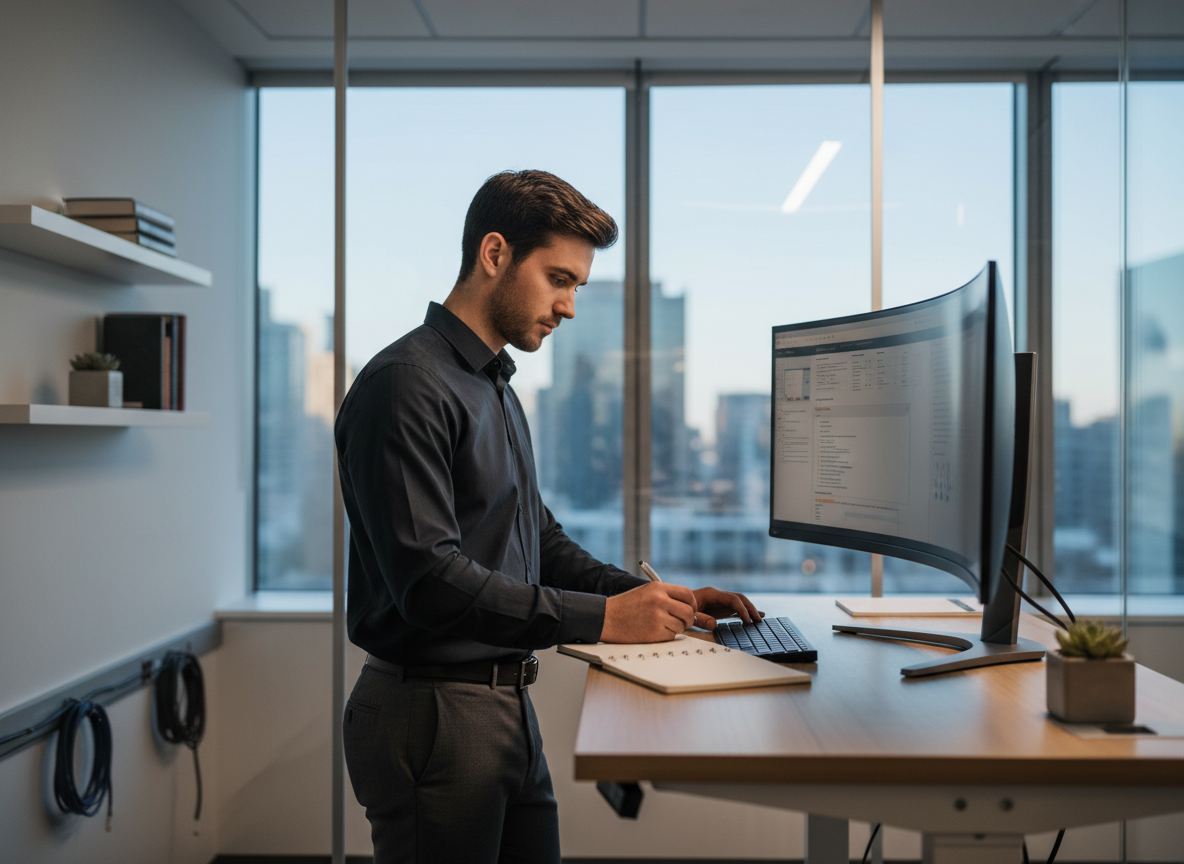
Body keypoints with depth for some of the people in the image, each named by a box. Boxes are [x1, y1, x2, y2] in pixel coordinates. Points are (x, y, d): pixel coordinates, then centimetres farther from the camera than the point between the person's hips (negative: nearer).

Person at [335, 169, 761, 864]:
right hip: (433, 716, -9)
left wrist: (656, 599, 6)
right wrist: (602, 619, -23)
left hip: (510, 708, 9)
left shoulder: (498, 390, 16)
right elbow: (431, 580, -24)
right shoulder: (407, 385, -16)